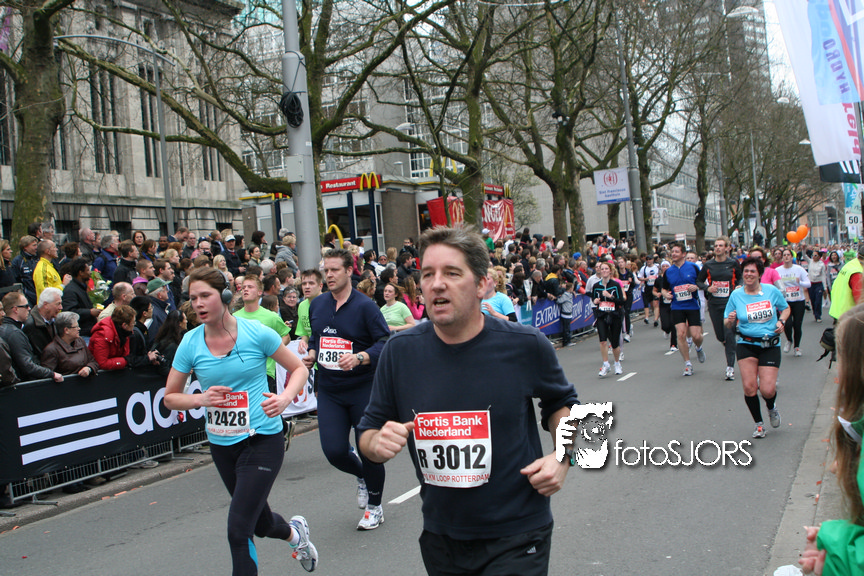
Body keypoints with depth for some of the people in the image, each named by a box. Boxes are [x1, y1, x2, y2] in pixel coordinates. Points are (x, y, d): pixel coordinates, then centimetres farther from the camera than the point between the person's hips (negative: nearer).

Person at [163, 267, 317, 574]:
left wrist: (285, 397, -19)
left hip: (262, 439, -4)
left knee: (238, 530, -14)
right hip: (221, 444, 4)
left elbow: (299, 368, 0)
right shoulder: (190, 343, -4)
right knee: (261, 525, 21)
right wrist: (200, 399, -15)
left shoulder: (256, 333, -11)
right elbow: (169, 398, 5)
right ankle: (294, 531, 54)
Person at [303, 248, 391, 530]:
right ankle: (361, 476, 32)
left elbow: (385, 343, -14)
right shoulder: (317, 305, 8)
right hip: (329, 390, 4)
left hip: (363, 388, -4)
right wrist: (311, 354, 4)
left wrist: (359, 358, -28)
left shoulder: (364, 306, -10)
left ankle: (374, 507, 24)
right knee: (334, 451, -3)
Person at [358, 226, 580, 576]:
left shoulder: (525, 346, -12)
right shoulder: (400, 352, -8)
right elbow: (368, 432, 3)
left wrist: (563, 455, -8)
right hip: (440, 539, 3)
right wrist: (378, 444, -19)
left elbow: (561, 403, 9)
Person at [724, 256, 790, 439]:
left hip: (770, 345, -1)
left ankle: (772, 408, 30)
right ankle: (758, 423, 14)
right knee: (749, 387, -10)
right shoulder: (736, 295, -1)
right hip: (746, 344, 1)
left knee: (767, 390, -8)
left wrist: (781, 321, -5)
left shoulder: (772, 291, -2)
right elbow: (727, 323, 4)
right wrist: (730, 321, -19)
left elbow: (786, 308, 15)